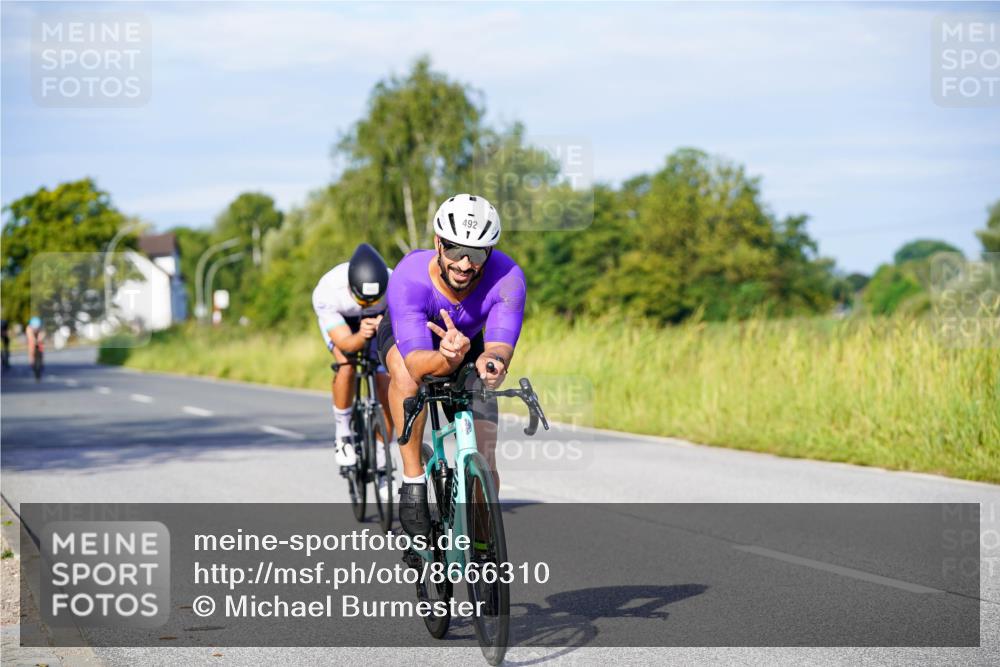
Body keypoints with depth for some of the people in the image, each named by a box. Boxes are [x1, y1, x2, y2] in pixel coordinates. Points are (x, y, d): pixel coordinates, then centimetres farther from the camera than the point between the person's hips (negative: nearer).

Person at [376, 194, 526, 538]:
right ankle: (413, 484, -26)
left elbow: (500, 346, -42)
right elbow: (415, 359, -48)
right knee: (405, 370, -39)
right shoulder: (408, 278, -39)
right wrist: (449, 358, -69)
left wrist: (491, 363, -65)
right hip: (405, 334, -2)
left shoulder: (507, 278, -35)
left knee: (483, 459, -9)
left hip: (466, 343, 2)